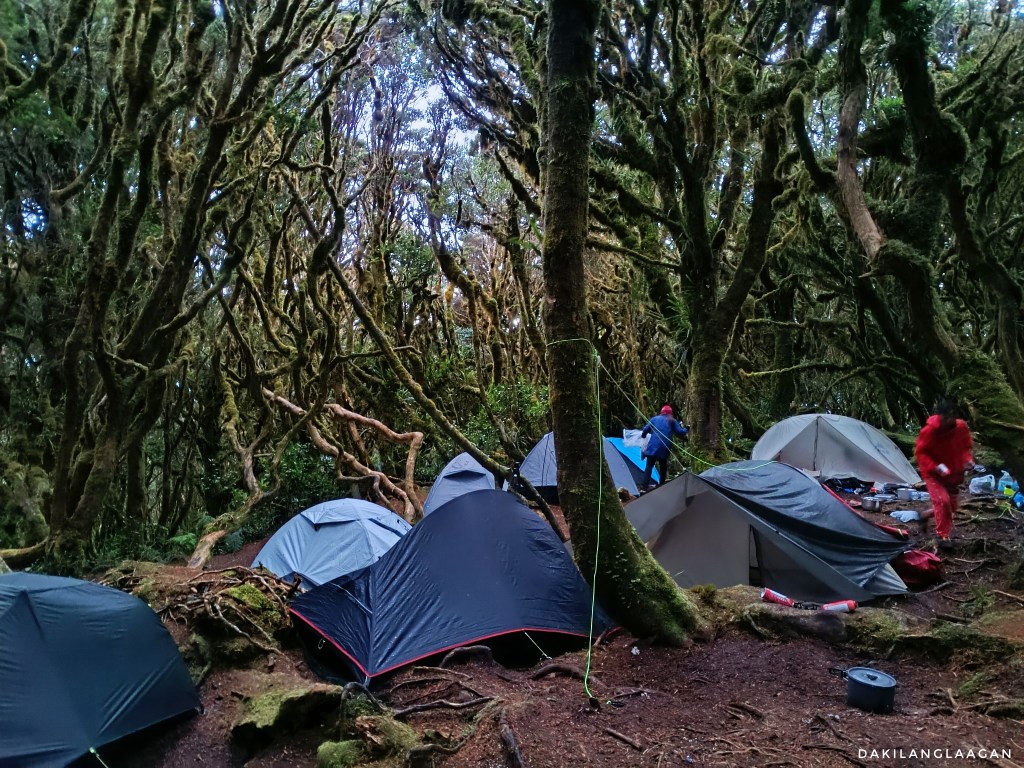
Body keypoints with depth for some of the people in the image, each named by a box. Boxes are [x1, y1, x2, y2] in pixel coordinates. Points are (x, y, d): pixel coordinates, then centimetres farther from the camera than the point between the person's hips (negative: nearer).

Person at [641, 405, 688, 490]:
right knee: (663, 468, 14)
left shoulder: (654, 419, 13)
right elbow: (680, 432, 6)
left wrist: (643, 435, 33)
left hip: (653, 446, 0)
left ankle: (645, 487, -15)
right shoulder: (673, 421, 12)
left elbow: (645, 429, 11)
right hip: (664, 448, 0)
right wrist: (686, 429, 28)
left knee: (649, 466, -4)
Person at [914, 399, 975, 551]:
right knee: (942, 500, -18)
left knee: (952, 504, 12)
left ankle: (928, 514, 39)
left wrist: (968, 460, -15)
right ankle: (943, 537, -6)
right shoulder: (929, 430, -26)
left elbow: (966, 447, 4)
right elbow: (920, 452, -17)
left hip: (953, 472, 5)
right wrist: (935, 467, -30)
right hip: (932, 472, -5)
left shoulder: (961, 427, -13)